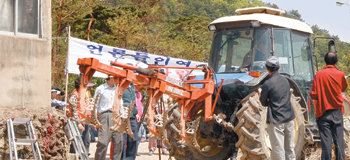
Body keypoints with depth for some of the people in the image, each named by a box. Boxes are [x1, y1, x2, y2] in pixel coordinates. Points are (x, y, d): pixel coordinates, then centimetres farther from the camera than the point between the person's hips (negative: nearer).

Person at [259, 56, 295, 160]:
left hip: (276, 121, -6)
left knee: (278, 149, -3)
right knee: (289, 148, 14)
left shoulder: (267, 84, -12)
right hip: (289, 118, 6)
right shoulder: (285, 80, 7)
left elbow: (263, 102, -5)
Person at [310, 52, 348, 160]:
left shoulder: (319, 75, -9)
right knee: (339, 139, 7)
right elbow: (344, 88, 16)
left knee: (326, 140, 0)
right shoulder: (340, 74, -4)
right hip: (337, 112, 1)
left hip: (323, 112, -1)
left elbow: (313, 95, -8)